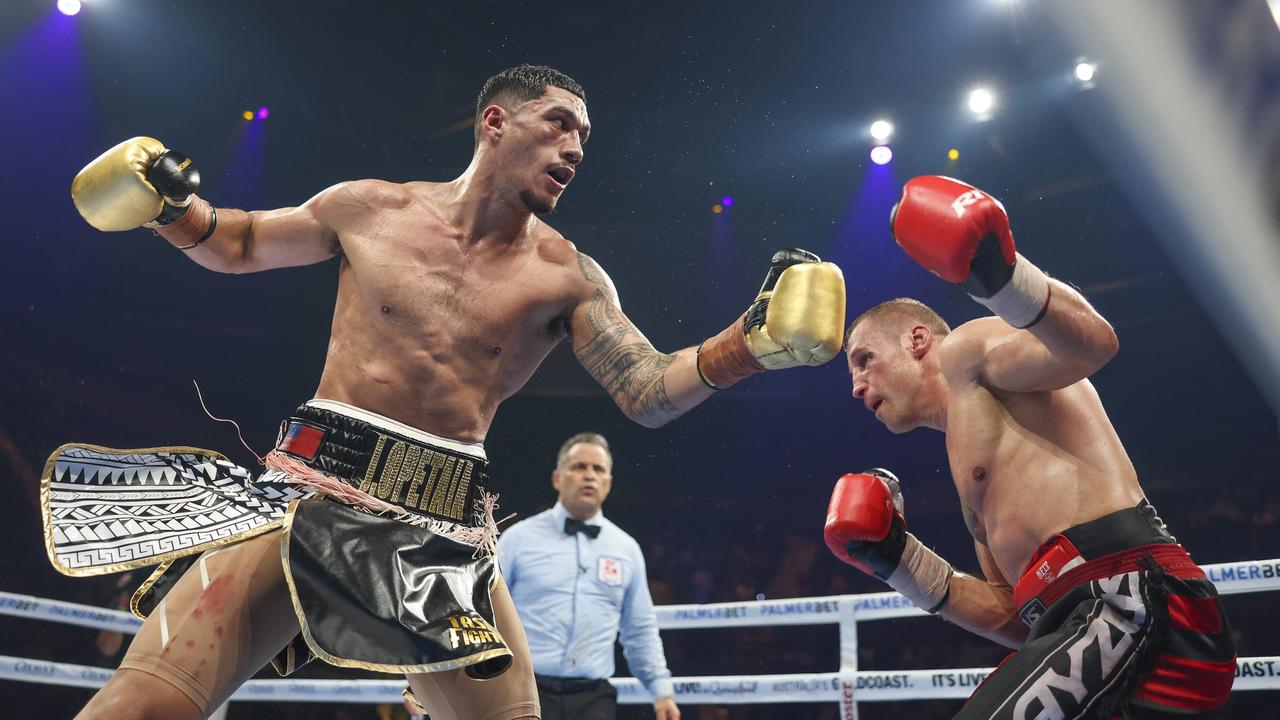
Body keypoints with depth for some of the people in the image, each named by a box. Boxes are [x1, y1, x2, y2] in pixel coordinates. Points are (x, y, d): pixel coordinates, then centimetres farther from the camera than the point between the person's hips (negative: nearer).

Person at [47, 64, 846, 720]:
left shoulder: (566, 276, 3)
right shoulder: (370, 208, 6)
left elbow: (651, 394, -3)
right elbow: (238, 245, 21)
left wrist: (756, 338, -16)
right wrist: (170, 203, 1)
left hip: (446, 524, 1)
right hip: (313, 489, -1)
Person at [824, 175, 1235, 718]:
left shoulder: (967, 351, 5)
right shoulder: (973, 471, 28)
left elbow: (1092, 343, -17)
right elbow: (1018, 618, 25)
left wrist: (1000, 276, -34)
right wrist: (901, 562, 18)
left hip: (1133, 601, -10)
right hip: (1089, 623, 10)